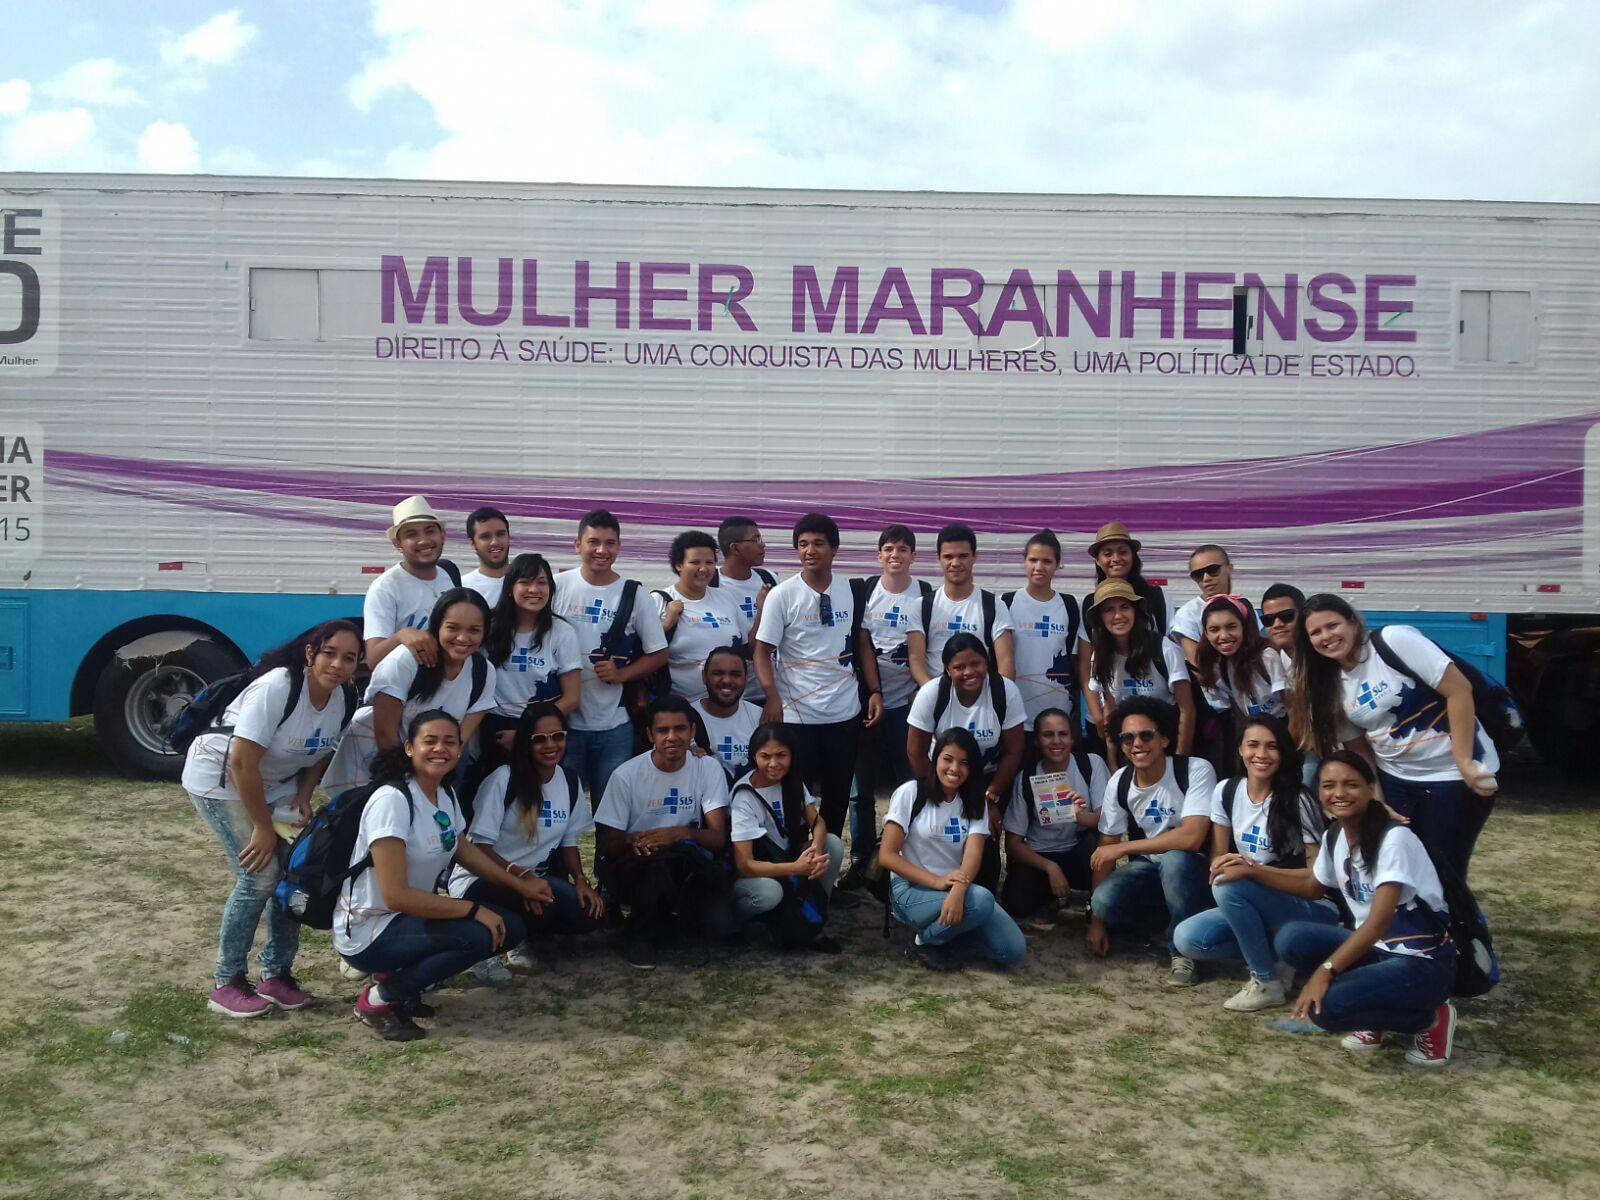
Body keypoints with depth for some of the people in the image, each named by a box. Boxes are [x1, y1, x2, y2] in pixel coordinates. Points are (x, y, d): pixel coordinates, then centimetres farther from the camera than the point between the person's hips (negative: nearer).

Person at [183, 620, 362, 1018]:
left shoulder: (343, 698, -10)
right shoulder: (276, 688, -32)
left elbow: (321, 752, 6)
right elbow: (242, 764, -30)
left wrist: (303, 796, -10)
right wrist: (263, 827, -23)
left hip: (274, 785, 7)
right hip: (220, 778, -7)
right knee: (260, 876, -14)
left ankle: (276, 974, 13)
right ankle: (227, 984, 1)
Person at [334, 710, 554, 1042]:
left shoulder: (446, 794, 2)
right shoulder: (392, 801, -24)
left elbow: (465, 851, 20)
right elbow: (396, 896, -27)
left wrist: (520, 886, 14)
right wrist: (474, 910, -23)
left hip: (412, 916, 9)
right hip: (367, 932, -9)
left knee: (511, 926, -1)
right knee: (476, 936, -28)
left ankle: (399, 978, 7)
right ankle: (378, 1000, -8)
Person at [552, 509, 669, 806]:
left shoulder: (634, 596, 1)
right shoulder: (558, 586, -1)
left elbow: (658, 655, 6)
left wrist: (622, 673, -11)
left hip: (614, 725, 1)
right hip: (564, 720, 0)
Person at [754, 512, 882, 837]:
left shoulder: (850, 590, 4)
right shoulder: (782, 595, -6)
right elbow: (763, 651, -7)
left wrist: (875, 691, 3)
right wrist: (773, 697, -21)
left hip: (845, 711, 4)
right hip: (798, 714, -3)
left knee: (838, 796, 13)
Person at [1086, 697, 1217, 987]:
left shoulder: (1196, 770, -19)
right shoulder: (1119, 782, -4)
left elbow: (1191, 837, -31)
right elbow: (1106, 847, 0)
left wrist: (1123, 848, -24)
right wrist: (1097, 920, -3)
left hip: (1188, 869, -4)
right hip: (1146, 870, 4)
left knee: (1174, 859, -39)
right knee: (1104, 901, -27)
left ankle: (1183, 951, -17)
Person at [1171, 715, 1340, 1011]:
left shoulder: (1298, 801, -16)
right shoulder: (1226, 791, 0)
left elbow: (1318, 878, -18)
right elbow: (1218, 857, 5)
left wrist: (1252, 869, -28)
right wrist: (1224, 864, -20)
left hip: (1311, 910, -6)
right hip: (1251, 908, 6)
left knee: (1230, 885, -31)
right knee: (1187, 938, -17)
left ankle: (1268, 982, -14)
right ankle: (1276, 958, 0)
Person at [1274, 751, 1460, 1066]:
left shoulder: (1394, 838, -20)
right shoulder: (1333, 838, 3)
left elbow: (1380, 921, -28)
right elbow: (1309, 888, 20)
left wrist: (1326, 970, -34)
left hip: (1423, 961, -7)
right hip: (1375, 949, 7)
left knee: (1327, 1006, -28)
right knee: (1291, 939, -16)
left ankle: (1430, 1017, 0)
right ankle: (1375, 1020, 4)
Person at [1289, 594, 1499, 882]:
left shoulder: (1395, 640, -15)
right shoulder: (1331, 686, 4)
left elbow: (1459, 689, -18)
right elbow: (1359, 749, 10)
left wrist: (1464, 762, -19)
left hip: (1453, 773, -6)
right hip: (1395, 781, 6)